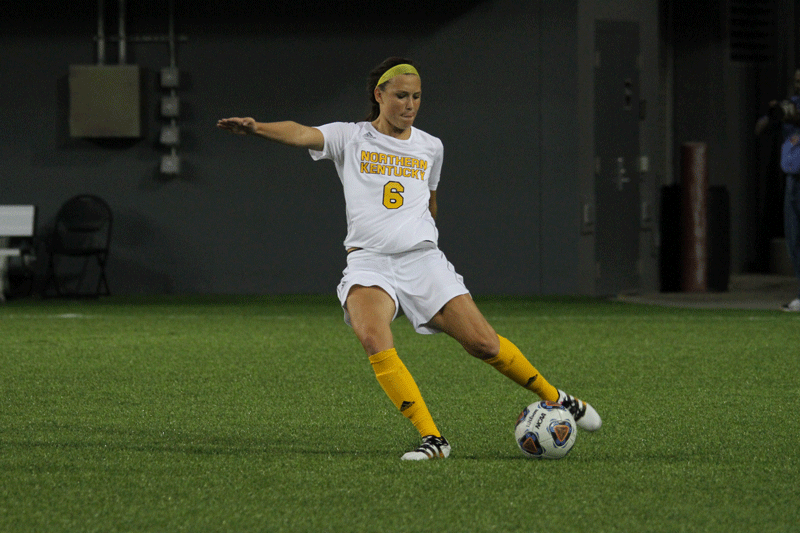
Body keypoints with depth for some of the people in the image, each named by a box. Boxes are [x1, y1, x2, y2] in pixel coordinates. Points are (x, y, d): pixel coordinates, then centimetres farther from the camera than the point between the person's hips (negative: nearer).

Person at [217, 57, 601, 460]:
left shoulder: (430, 148, 13)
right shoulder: (350, 137, 4)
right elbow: (302, 135, -15)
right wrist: (255, 127, -33)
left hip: (422, 258, 2)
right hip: (368, 262, -2)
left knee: (482, 343, -5)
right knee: (373, 337, -31)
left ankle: (556, 399, 21)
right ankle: (431, 438, -29)